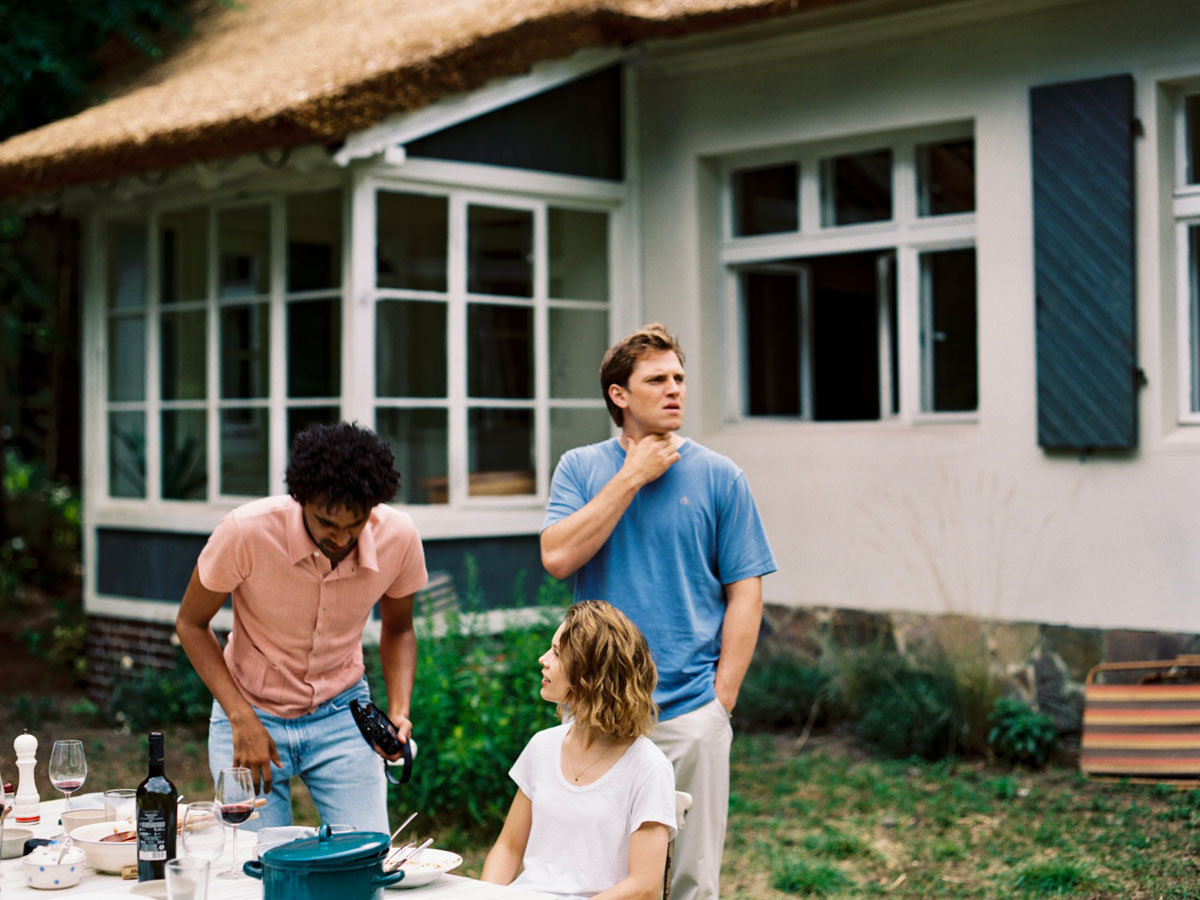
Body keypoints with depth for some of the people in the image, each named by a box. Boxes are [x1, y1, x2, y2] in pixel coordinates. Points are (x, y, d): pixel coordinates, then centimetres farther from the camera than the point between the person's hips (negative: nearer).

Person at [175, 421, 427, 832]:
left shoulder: (398, 537, -17)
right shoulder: (246, 532, -26)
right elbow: (191, 623, -10)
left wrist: (399, 712, -12)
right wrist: (241, 719, -19)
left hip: (342, 713, 2)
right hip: (252, 710, -1)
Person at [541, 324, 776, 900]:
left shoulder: (719, 477, 2)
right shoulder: (580, 468, 5)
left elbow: (744, 592, 1)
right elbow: (557, 558, -11)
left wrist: (722, 696, -5)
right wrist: (632, 476, -10)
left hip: (691, 712, -1)